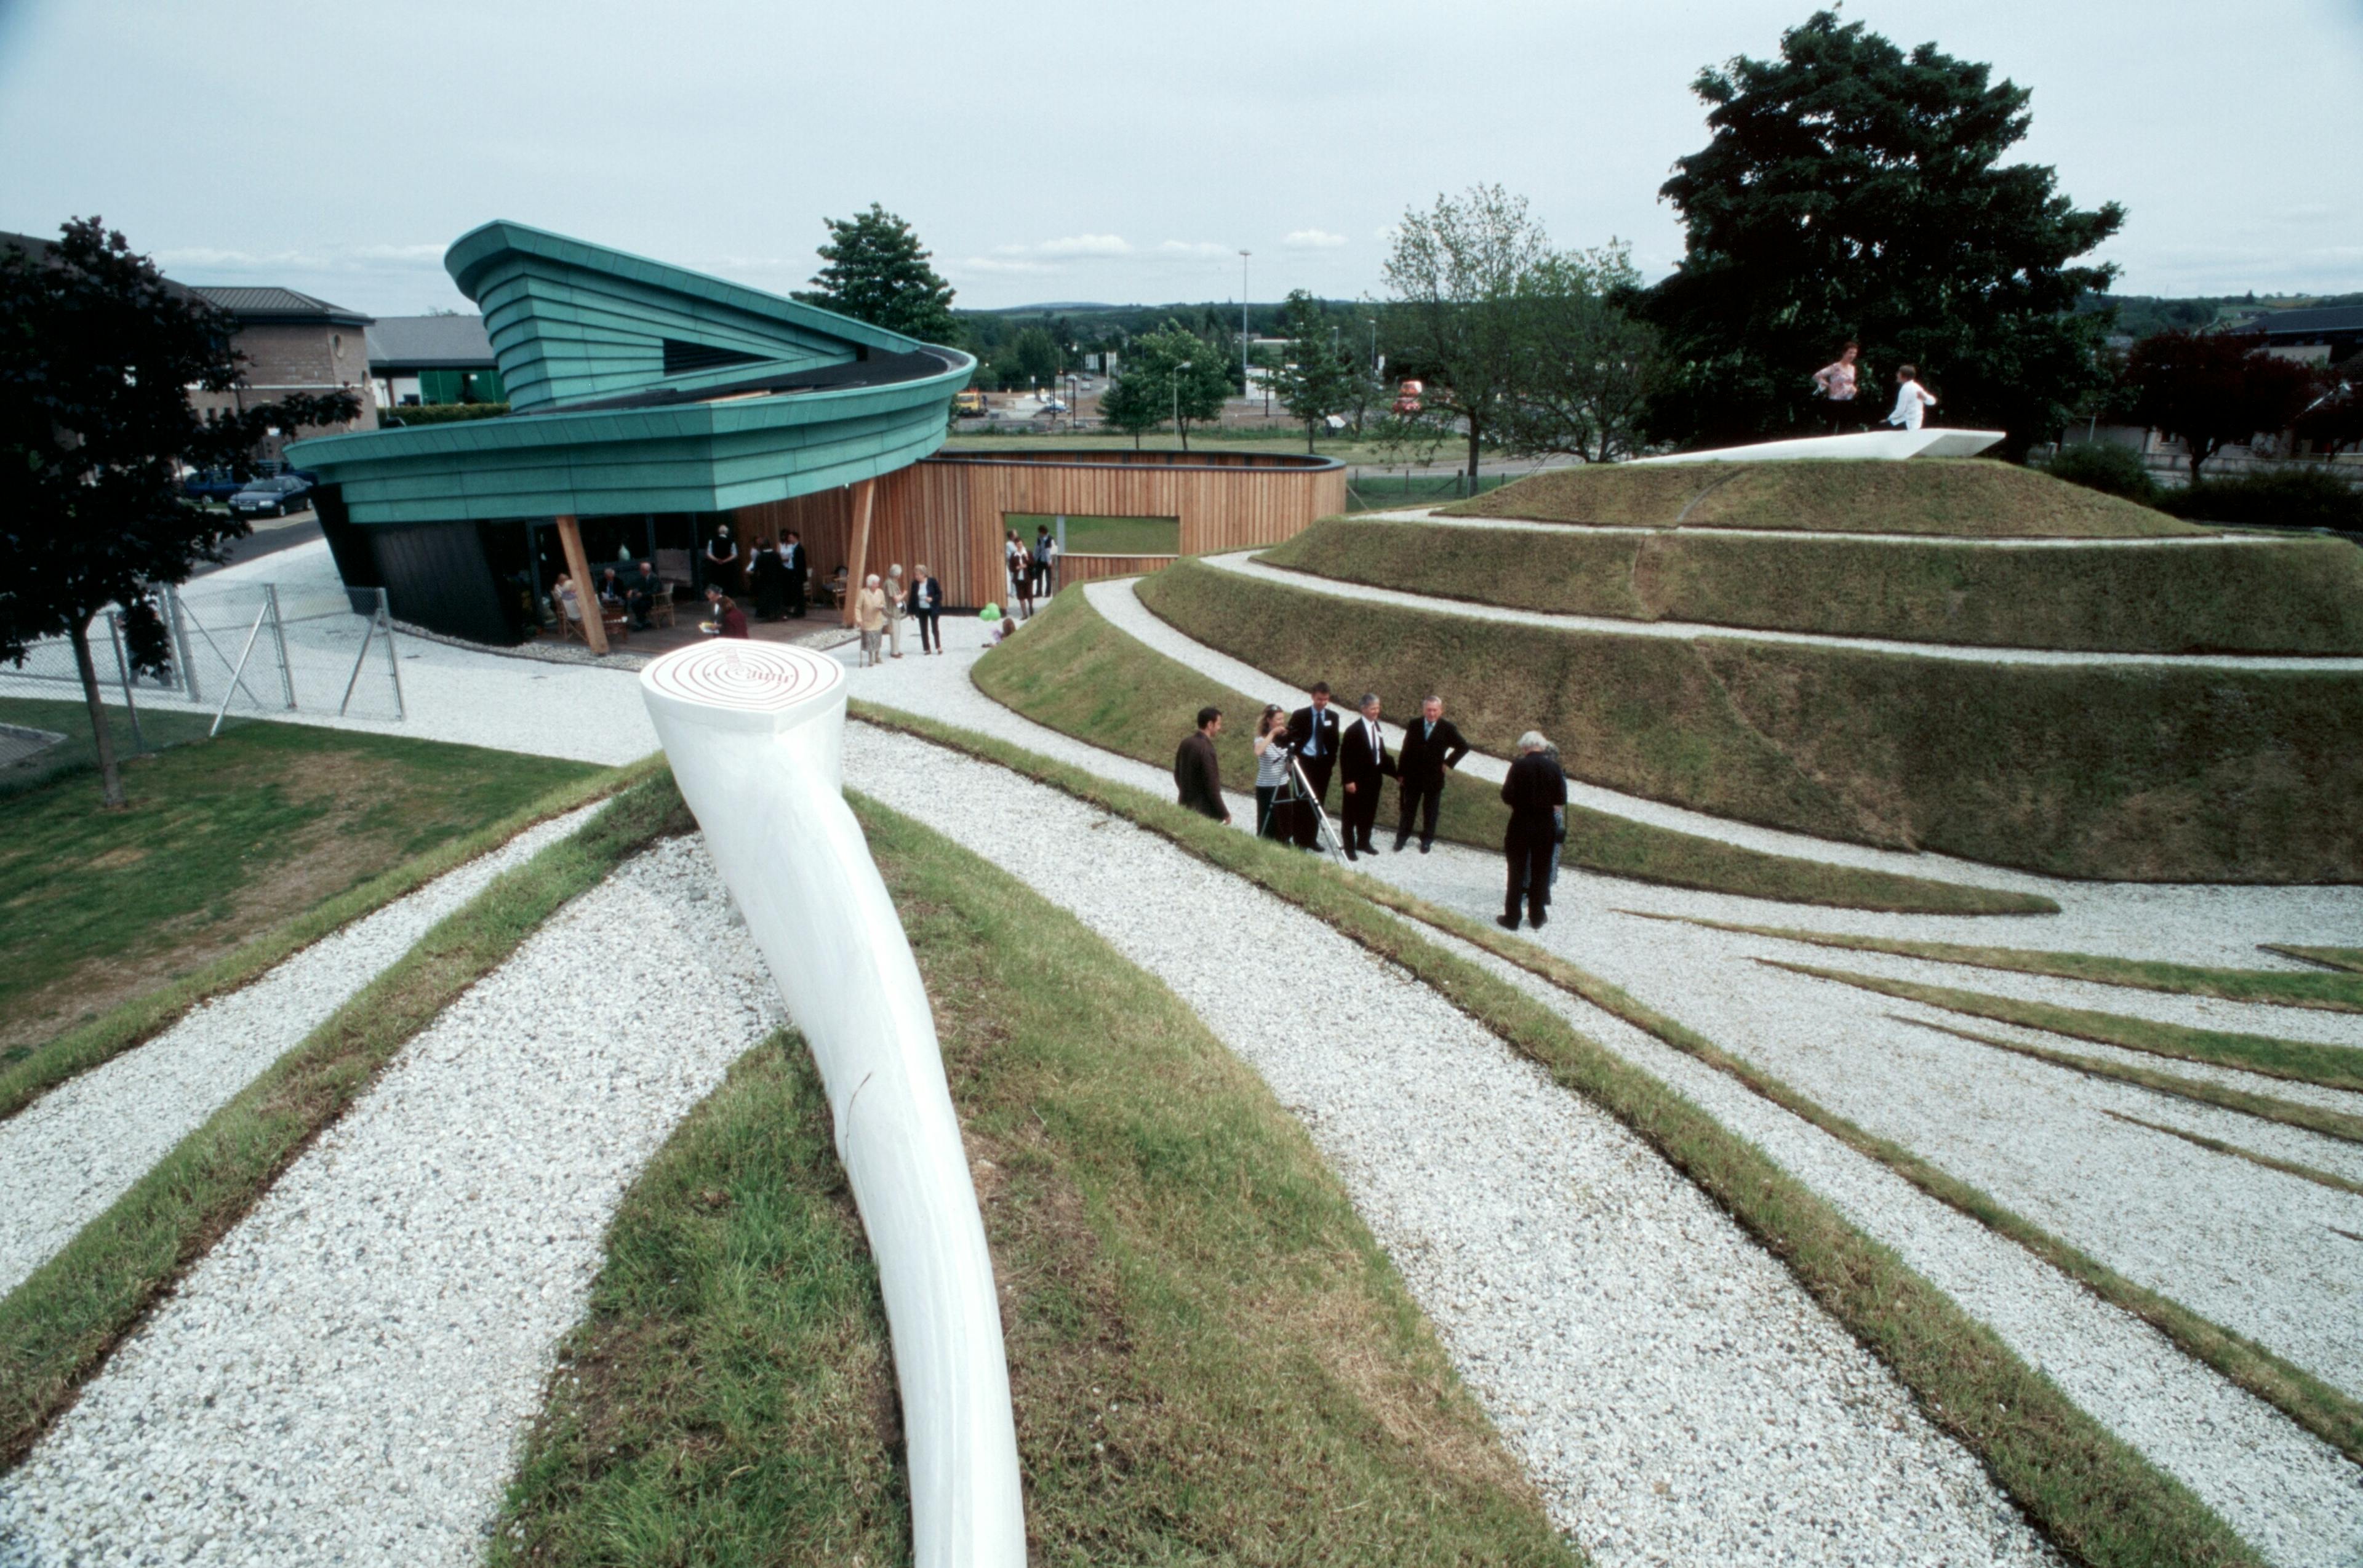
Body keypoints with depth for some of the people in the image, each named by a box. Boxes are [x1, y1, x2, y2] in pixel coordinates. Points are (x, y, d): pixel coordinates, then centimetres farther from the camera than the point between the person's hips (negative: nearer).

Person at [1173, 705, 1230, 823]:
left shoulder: (1185, 743, 5)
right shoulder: (1206, 749, -20)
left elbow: (1177, 774, 15)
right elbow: (1212, 786, -20)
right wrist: (1224, 813, -12)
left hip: (1186, 807, 8)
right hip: (1204, 812, -8)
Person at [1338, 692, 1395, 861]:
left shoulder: (1377, 728, 7)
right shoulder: (1354, 730, -15)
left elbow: (1380, 752, 11)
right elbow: (1345, 757, -15)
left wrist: (1394, 771, 5)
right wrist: (1349, 780, -18)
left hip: (1374, 778, 7)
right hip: (1357, 780, -7)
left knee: (1369, 813, 16)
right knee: (1352, 814, 4)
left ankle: (1364, 842, 31)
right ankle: (1349, 847, 13)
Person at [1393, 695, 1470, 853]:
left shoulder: (1448, 728, -10)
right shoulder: (1414, 725, -4)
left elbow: (1464, 747, 1)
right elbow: (1406, 750, 1)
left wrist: (1449, 762, -6)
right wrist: (1400, 773, 1)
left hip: (1434, 778, -1)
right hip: (1412, 776, 1)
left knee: (1430, 811, 10)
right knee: (1407, 808, 11)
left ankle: (1427, 840, 24)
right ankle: (1401, 838, 23)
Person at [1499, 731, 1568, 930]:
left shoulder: (1519, 766, -10)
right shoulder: (1553, 767, -4)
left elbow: (1507, 797, -11)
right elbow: (1561, 800, -2)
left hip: (1521, 824, -2)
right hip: (1546, 826, 2)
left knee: (1517, 872, 7)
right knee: (1541, 872, 13)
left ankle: (1511, 918, 11)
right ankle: (1537, 918, 22)